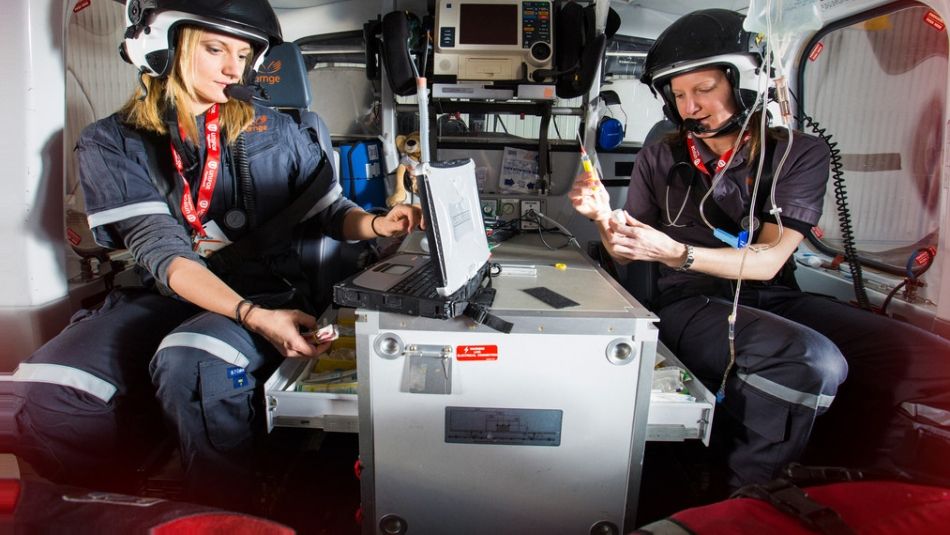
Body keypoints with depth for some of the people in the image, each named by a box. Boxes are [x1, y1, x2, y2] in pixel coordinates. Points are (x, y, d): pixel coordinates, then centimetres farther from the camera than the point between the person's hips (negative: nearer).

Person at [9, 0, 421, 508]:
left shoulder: (275, 131, 9)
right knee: (47, 387, -25)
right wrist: (253, 317, -26)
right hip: (163, 296, 2)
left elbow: (331, 210, 15)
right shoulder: (111, 144, 4)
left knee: (191, 361, -35)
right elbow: (162, 252, -10)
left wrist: (377, 224, -10)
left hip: (265, 289, -1)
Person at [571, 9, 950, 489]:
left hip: (775, 299, 3)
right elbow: (626, 252, 8)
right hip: (692, 304, -2)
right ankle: (742, 498, -9)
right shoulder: (659, 161, 6)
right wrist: (604, 218, -13)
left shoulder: (799, 154, 3)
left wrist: (676, 253, -22)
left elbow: (768, 261, -8)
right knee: (812, 362, -33)